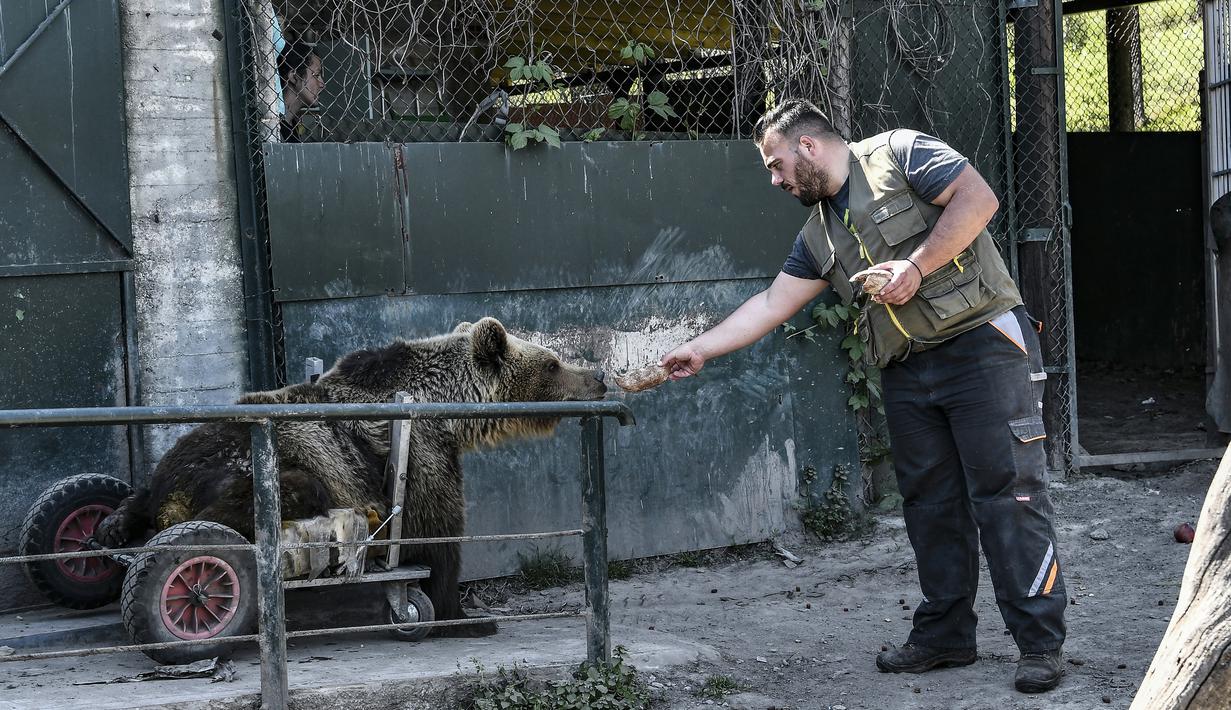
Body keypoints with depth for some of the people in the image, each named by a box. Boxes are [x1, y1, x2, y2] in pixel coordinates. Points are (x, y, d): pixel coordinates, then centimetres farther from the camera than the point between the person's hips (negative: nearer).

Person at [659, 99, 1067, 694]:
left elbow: (979, 198, -13)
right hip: (908, 374, 8)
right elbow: (771, 304, 21)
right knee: (930, 503, 8)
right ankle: (945, 634, 18)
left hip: (980, 339, -8)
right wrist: (699, 349, 17)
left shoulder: (899, 154, -1)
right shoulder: (820, 234, 20)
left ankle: (1040, 644, -6)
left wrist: (916, 266, -15)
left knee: (1008, 493, -8)